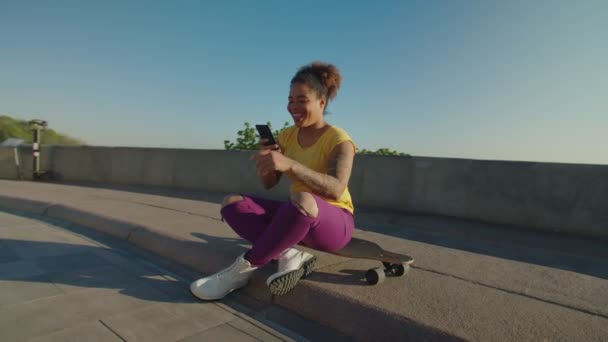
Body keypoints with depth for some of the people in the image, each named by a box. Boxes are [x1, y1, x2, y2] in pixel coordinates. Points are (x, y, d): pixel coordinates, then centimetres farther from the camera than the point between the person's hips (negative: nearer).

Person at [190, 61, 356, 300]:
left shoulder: (338, 139, -13)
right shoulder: (287, 135, 5)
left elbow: (335, 190, -30)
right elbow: (268, 183, 5)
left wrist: (289, 164, -41)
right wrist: (265, 161, -17)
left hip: (334, 223, -6)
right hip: (296, 218, 6)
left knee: (301, 200, -41)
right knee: (232, 203, -10)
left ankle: (245, 267, -22)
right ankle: (289, 257, -23)